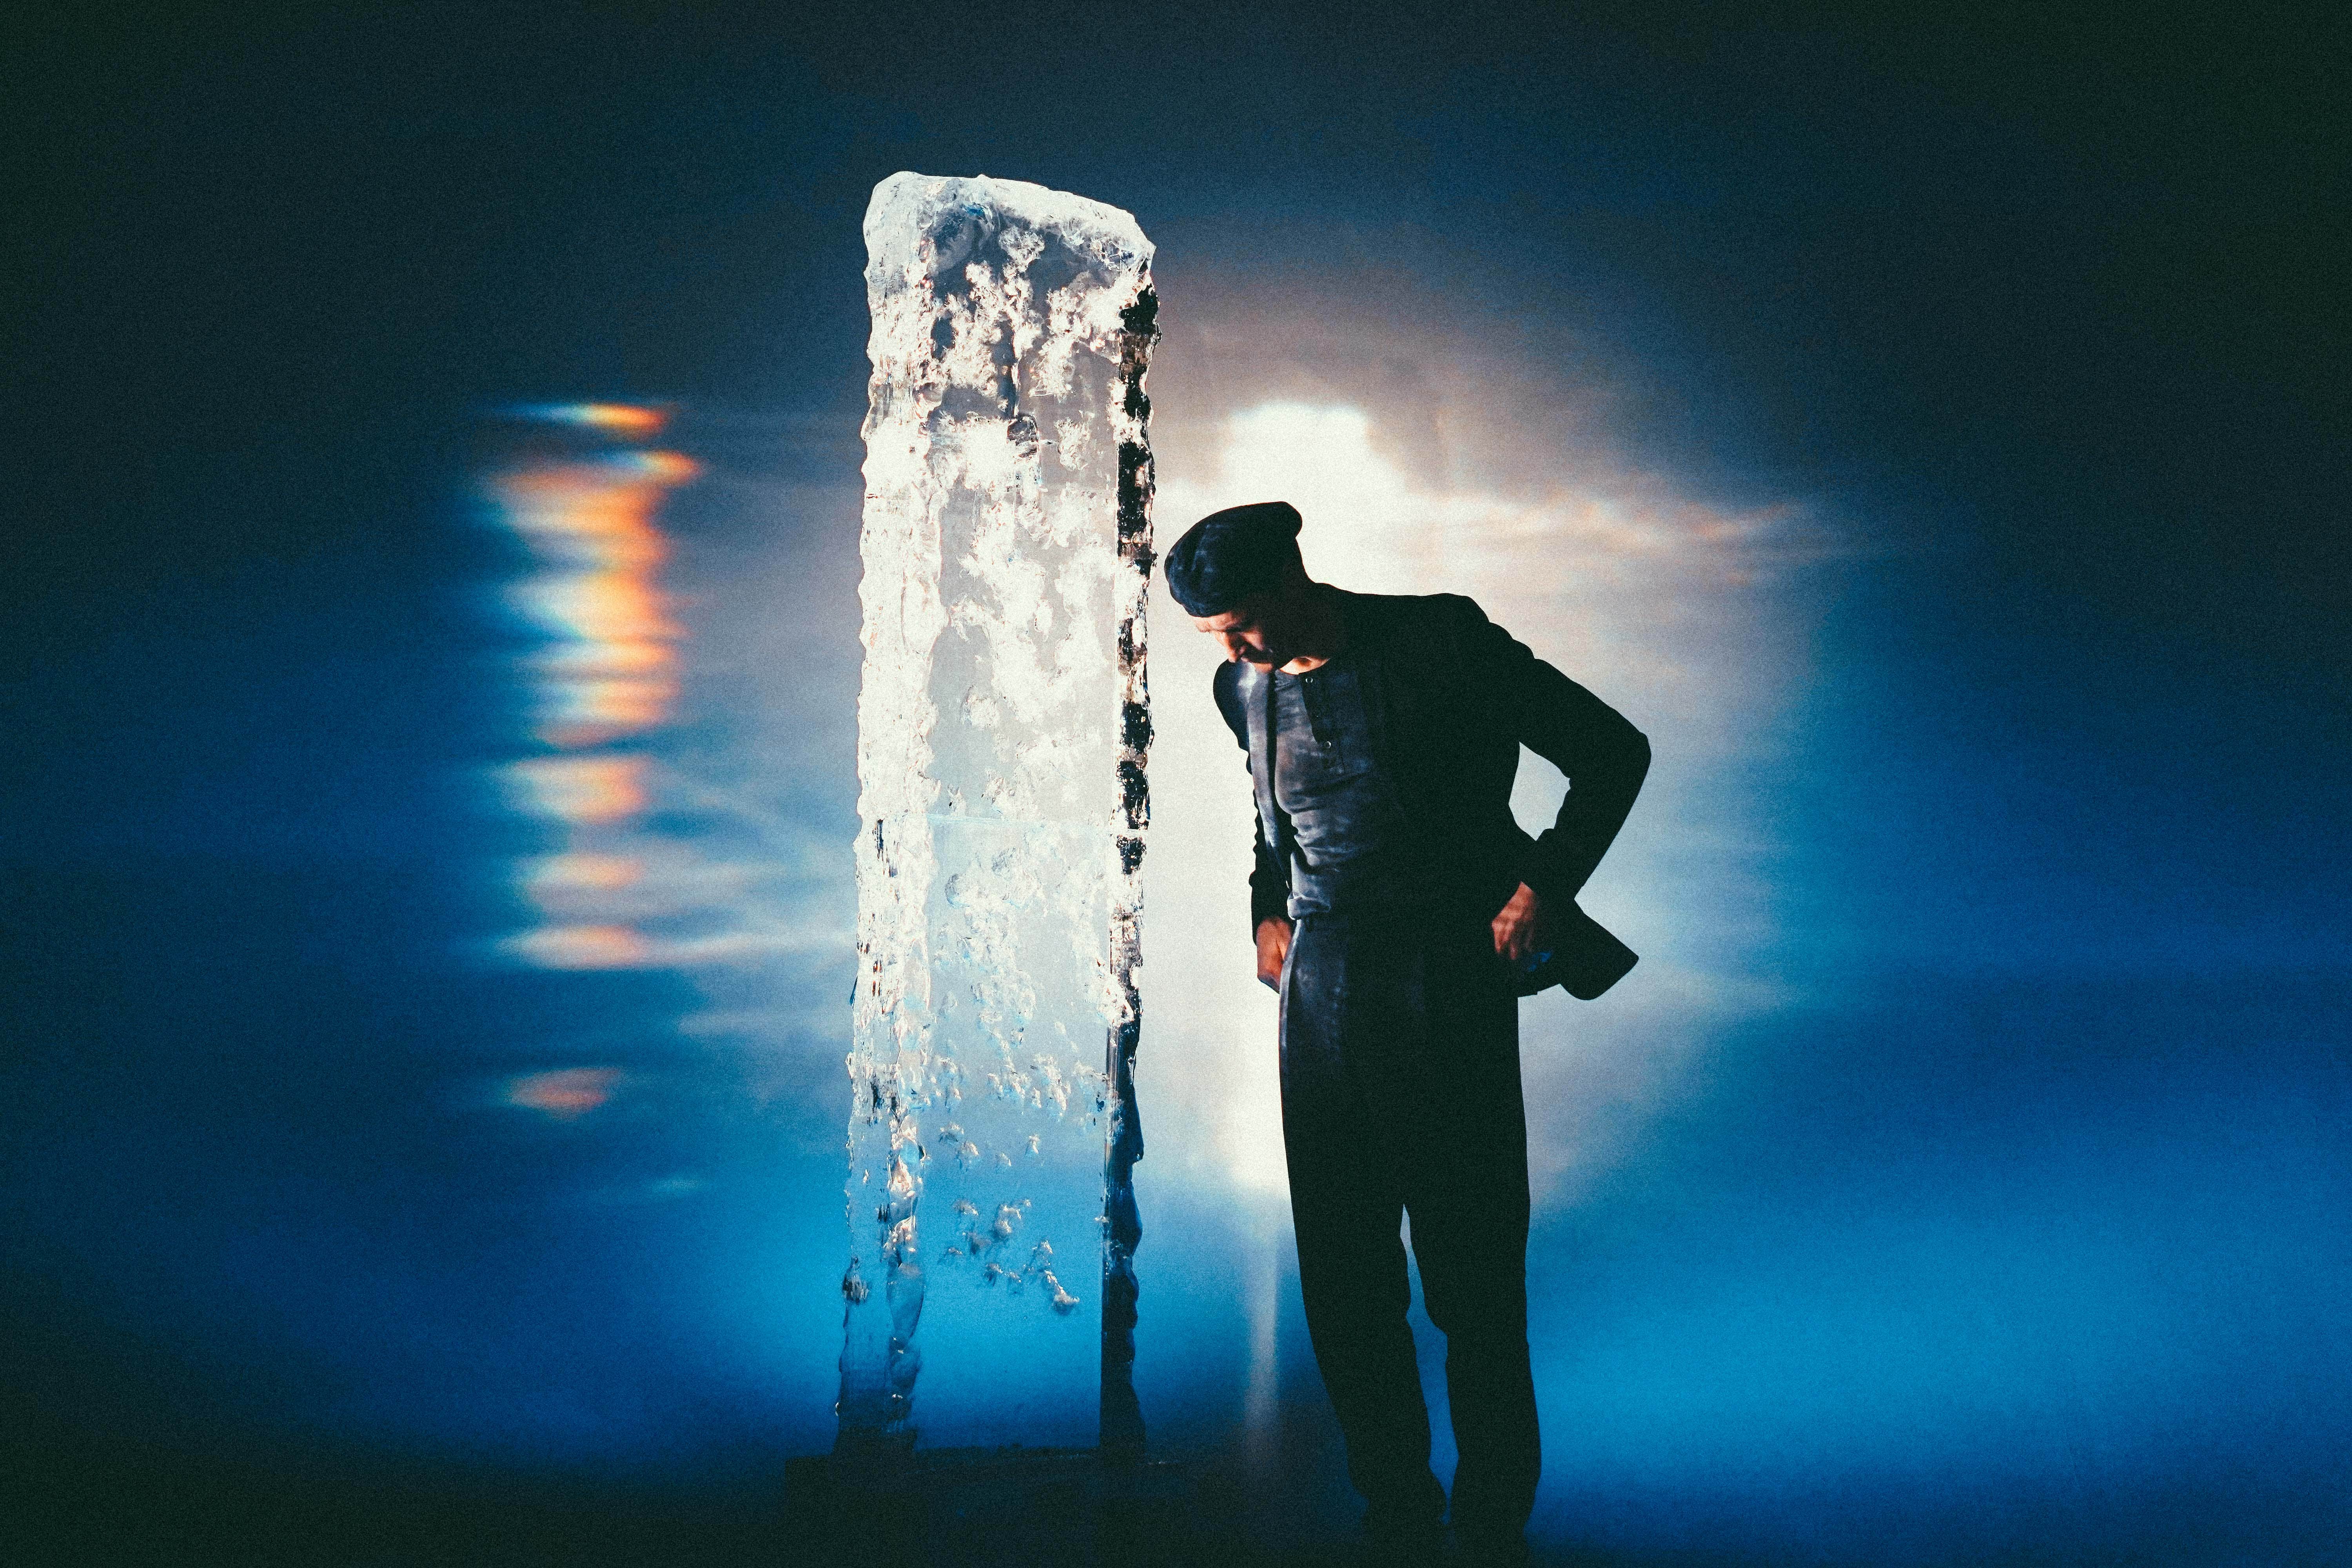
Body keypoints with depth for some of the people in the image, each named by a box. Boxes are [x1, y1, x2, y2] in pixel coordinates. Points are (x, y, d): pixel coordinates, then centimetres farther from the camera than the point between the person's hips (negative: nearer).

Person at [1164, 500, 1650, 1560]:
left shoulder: (1442, 642, -7)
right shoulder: (1246, 688, 9)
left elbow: (1612, 752, -2)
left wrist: (1545, 887, -7)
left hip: (1452, 983, -5)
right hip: (1323, 984, 5)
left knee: (1473, 1274, -2)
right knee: (1343, 1276, 7)